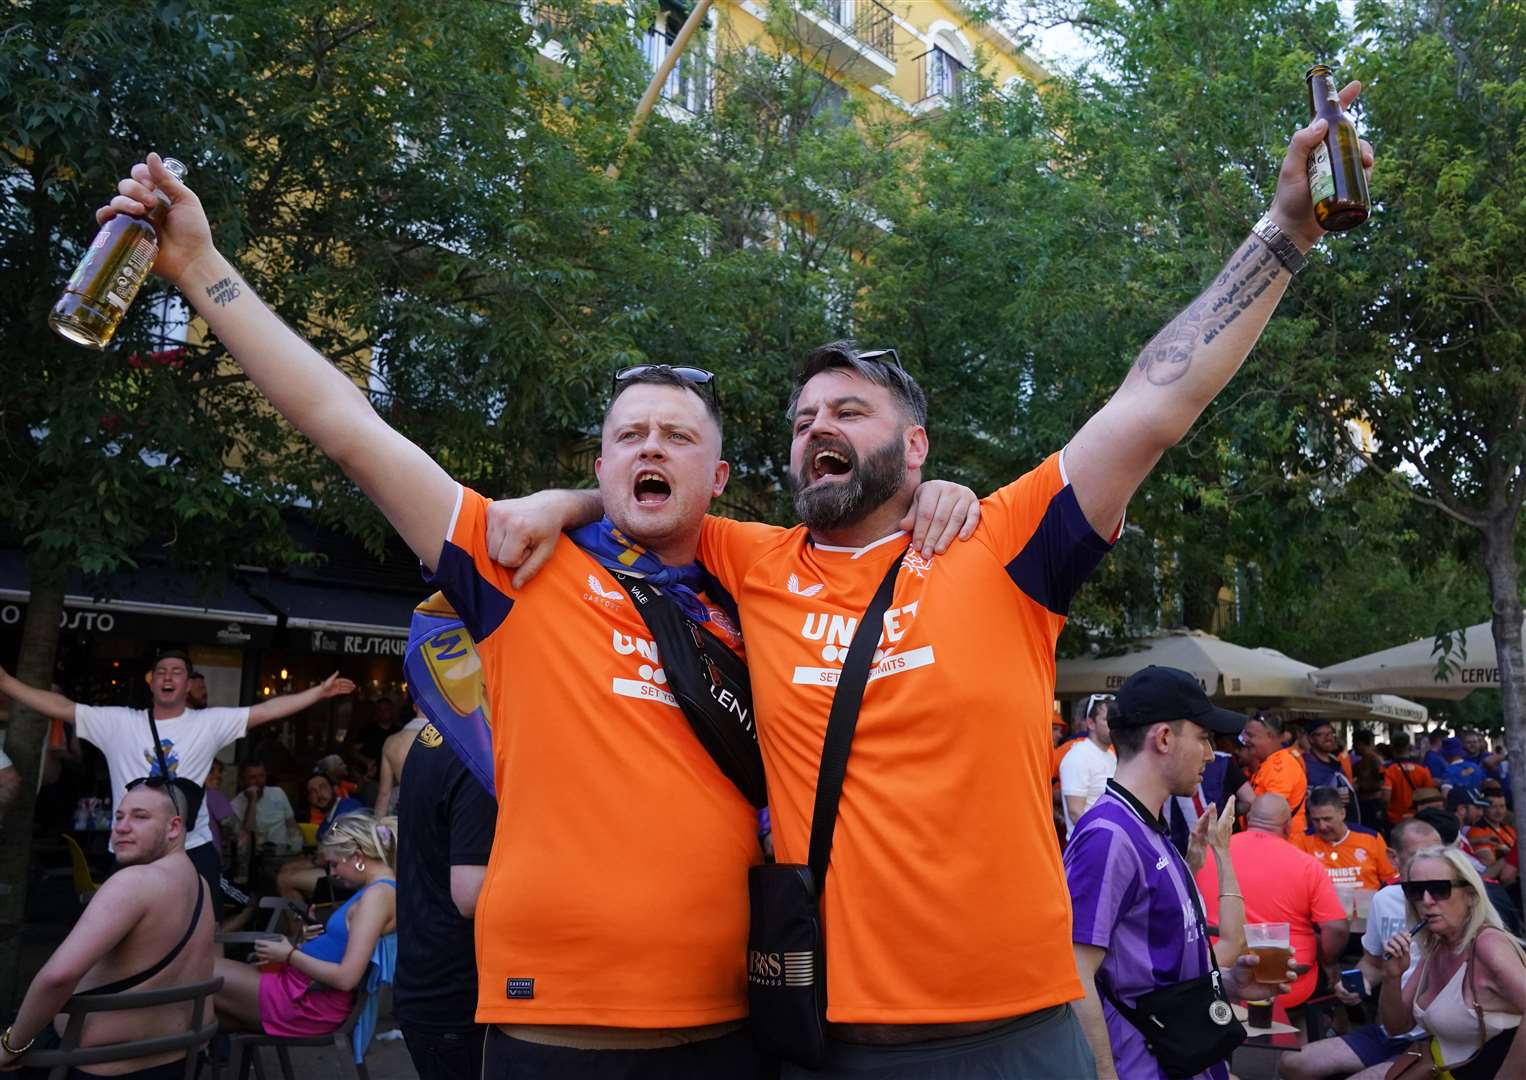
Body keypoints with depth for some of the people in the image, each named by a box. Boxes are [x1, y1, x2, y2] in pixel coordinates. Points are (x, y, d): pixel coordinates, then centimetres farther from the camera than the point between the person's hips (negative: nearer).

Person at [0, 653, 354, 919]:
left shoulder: (209, 722, 1)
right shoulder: (118, 722, 3)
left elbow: (267, 710, -4)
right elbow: (61, 707, 0)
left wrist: (320, 692, -10)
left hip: (194, 849, -1)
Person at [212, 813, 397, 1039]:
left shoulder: (378, 894, -20)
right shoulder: (381, 888, 8)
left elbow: (346, 977, -23)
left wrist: (289, 955, -12)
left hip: (310, 1000, -10)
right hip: (309, 989, 10)